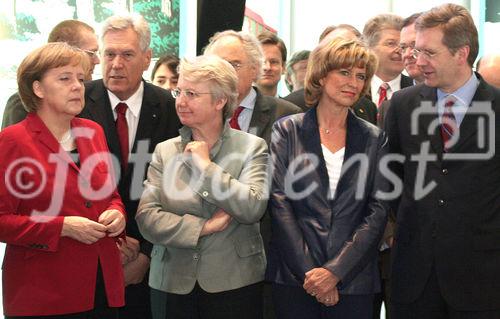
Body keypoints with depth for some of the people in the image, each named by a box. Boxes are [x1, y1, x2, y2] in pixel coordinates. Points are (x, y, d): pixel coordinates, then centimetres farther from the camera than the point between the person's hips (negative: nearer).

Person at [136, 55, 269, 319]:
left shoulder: (251, 147, 0)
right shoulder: (164, 151, 7)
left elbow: (253, 208, -14)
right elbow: (146, 216, -3)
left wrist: (206, 166, -10)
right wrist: (203, 227, -13)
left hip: (234, 284, -2)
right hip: (174, 285, 2)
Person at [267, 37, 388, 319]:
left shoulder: (374, 139, 6)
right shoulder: (287, 131, 3)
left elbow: (378, 212, -1)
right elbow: (279, 203, -4)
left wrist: (336, 271, -11)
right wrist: (309, 271, -12)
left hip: (353, 281, 1)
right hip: (294, 279, -1)